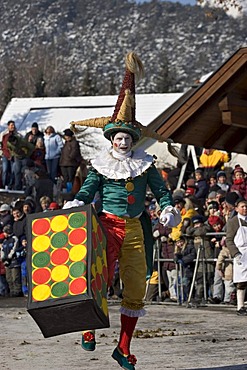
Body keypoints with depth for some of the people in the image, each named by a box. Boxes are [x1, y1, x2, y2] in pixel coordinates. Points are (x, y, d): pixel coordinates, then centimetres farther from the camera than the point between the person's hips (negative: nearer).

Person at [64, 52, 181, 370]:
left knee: (136, 285, 1)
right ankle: (89, 328, -4)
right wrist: (75, 205, -20)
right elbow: (88, 190, -1)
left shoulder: (144, 163, 10)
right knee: (102, 273, -23)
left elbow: (161, 189, 13)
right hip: (108, 223, -3)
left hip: (135, 227, 3)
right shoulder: (102, 164, 4)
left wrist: (168, 209, -5)